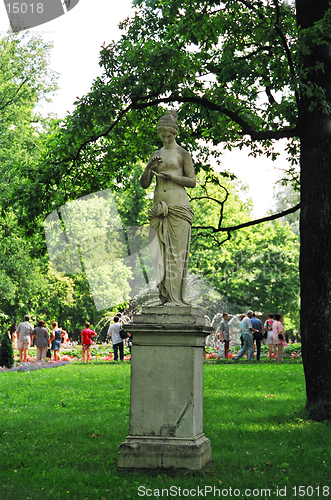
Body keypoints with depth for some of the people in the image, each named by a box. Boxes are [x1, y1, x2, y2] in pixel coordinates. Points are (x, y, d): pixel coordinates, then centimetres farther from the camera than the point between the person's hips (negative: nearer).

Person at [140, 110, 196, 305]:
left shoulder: (183, 154, 4)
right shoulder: (156, 155, 18)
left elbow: (192, 181, -1)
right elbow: (144, 184, 15)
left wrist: (171, 176, -13)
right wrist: (149, 168, -3)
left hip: (178, 207, -5)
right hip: (159, 207, 5)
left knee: (177, 251, -8)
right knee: (160, 251, -2)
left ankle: (176, 297, -8)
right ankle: (165, 295, 1)